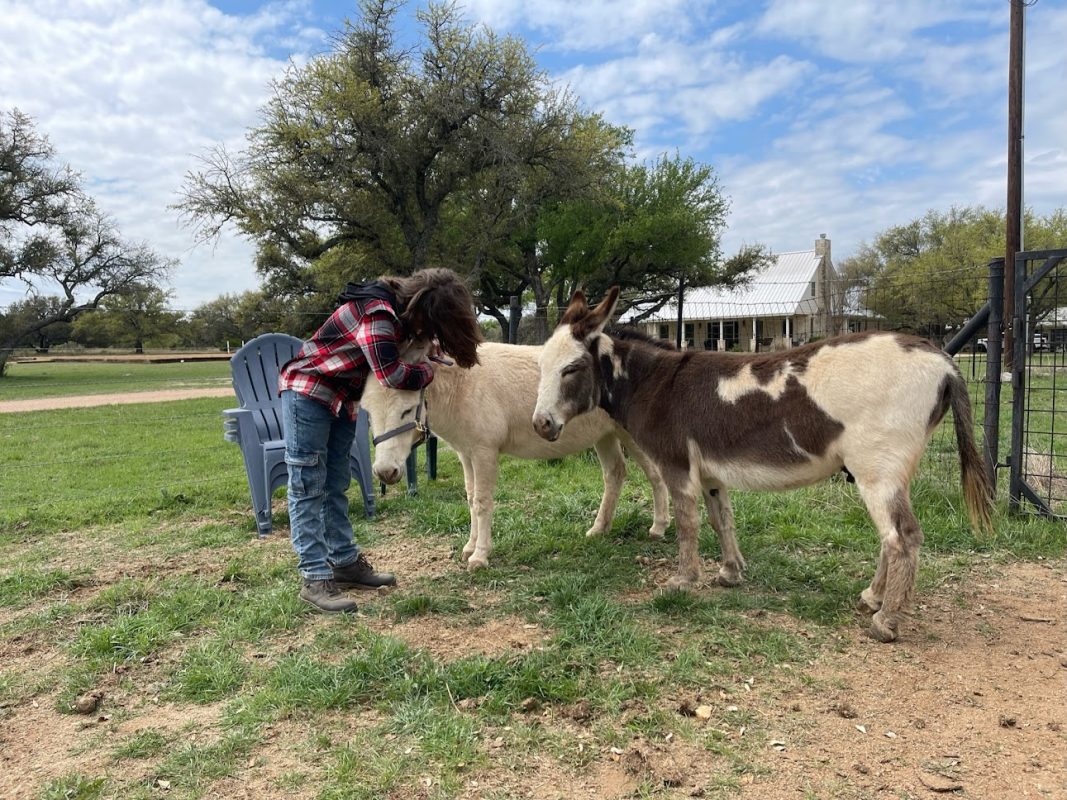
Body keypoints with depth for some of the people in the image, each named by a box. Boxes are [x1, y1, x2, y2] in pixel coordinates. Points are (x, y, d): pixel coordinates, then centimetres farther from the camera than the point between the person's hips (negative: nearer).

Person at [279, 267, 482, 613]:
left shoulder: (400, 307, 1)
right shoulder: (377, 313, -27)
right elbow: (392, 374, -33)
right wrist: (428, 371, -14)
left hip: (342, 399, 9)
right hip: (307, 393, -9)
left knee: (335, 486, 12)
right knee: (307, 488, -7)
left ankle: (345, 562, 19)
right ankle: (315, 579, -6)